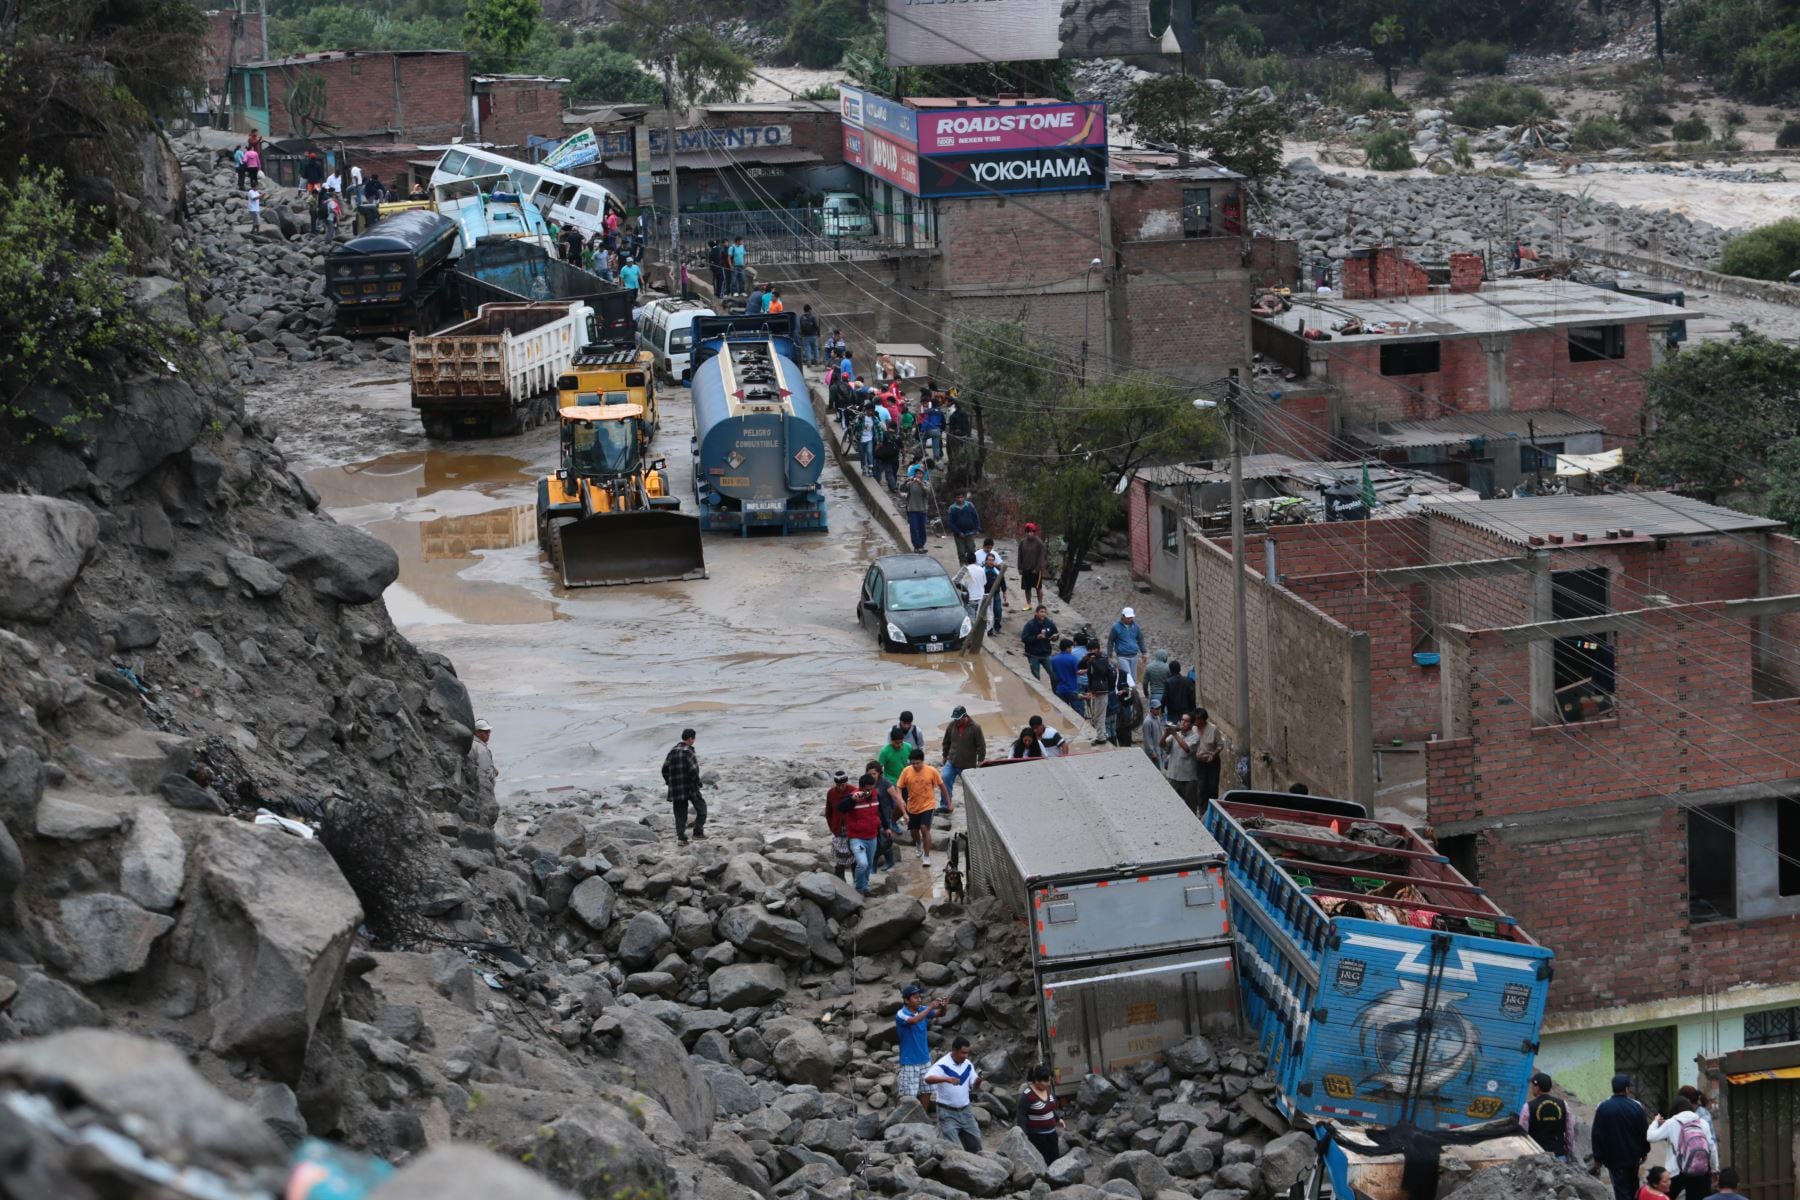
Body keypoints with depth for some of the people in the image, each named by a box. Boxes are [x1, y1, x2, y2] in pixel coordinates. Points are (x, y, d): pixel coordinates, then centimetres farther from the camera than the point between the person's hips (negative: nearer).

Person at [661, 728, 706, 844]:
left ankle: (681, 837, 3)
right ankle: (698, 832, 4)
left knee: (680, 813, 9)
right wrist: (697, 781, -5)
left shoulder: (672, 751, 9)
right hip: (690, 787, -6)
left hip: (676, 788, 6)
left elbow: (665, 768, 12)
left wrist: (669, 782, 19)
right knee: (701, 808, 9)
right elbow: (693, 769, -19)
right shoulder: (688, 751, -13)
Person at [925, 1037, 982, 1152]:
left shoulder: (968, 1065, 4)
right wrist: (946, 1079, -46)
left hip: (965, 1111, 6)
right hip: (948, 1113, -6)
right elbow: (928, 1078, -32)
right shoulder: (942, 1065, -16)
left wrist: (978, 1081, -17)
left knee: (975, 1144, 11)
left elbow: (974, 1086, 8)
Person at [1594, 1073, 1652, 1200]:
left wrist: (1598, 1157, 1)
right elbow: (1645, 1132, -1)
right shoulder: (1636, 1107, -7)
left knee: (1621, 1189, 0)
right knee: (1633, 1186, 22)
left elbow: (1597, 1135, -9)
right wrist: (1644, 1152, 13)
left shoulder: (1603, 1108, -12)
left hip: (1614, 1157, -3)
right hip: (1633, 1156, 3)